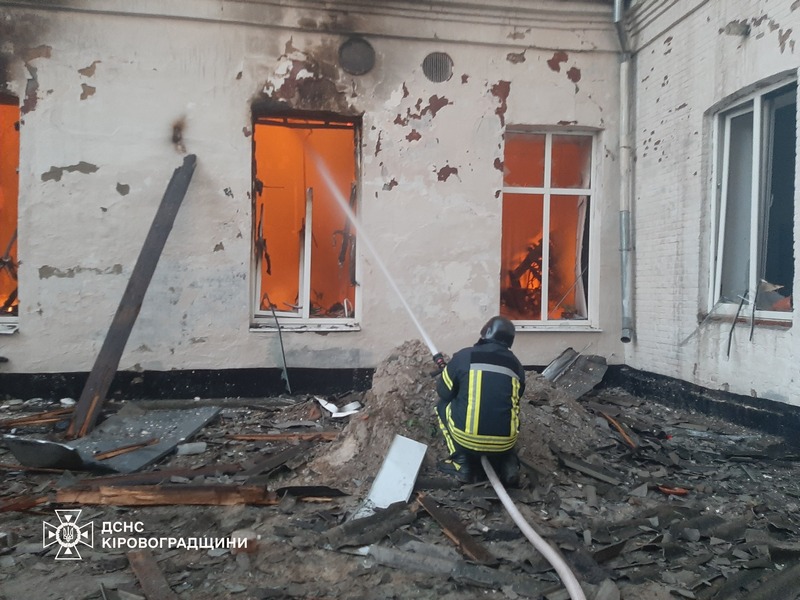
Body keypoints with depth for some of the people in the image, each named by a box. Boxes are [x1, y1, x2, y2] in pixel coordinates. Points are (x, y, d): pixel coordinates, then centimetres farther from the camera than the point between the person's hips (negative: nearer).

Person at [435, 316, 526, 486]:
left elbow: (443, 393, 8)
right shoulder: (516, 365, 8)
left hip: (466, 440, -3)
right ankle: (508, 464, 11)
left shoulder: (464, 356, -2)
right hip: (504, 443, 3)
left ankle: (463, 465, 15)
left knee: (443, 406, 24)